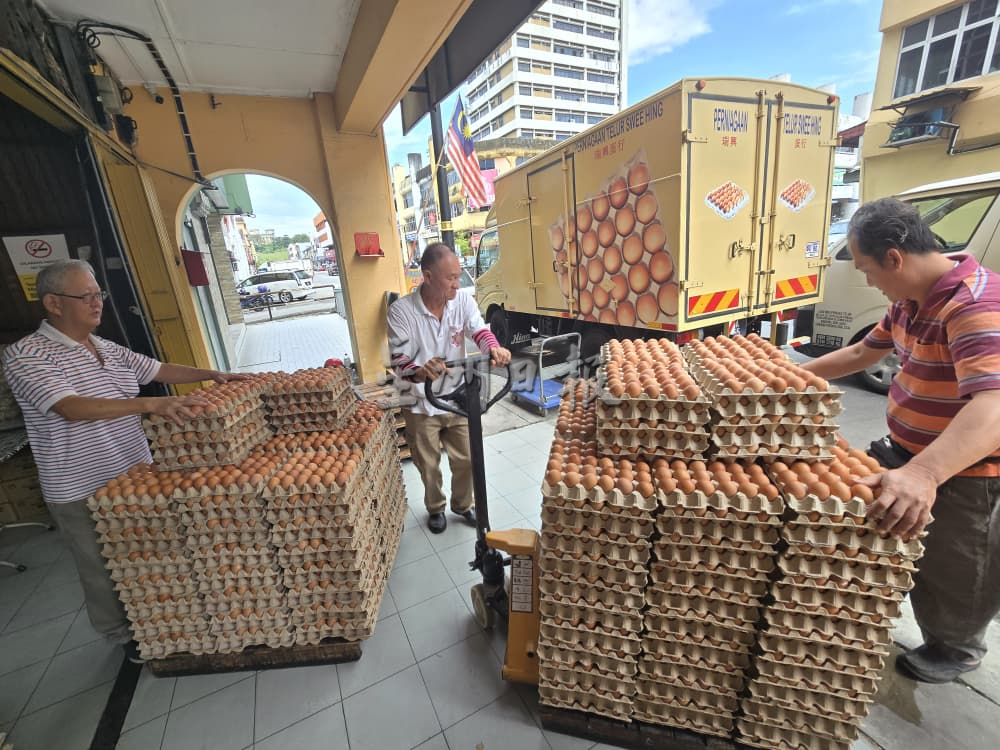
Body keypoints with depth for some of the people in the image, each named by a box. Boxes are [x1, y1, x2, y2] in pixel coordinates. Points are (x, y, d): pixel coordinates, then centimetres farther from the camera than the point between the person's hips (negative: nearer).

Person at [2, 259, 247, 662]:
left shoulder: (108, 348, 5)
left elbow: (159, 369, 12)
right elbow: (71, 407, -31)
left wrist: (213, 375, 2)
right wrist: (151, 404, -42)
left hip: (137, 476, 7)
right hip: (82, 492, -6)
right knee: (106, 571, 13)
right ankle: (125, 635, 34)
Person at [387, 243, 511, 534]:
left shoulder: (463, 301, -8)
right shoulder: (401, 311, -18)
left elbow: (480, 331, -20)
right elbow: (399, 361, -21)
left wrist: (494, 348, -44)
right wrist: (421, 372, -44)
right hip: (421, 404, -2)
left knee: (466, 460, 16)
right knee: (428, 465, 17)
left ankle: (462, 504, 45)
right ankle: (435, 508, 46)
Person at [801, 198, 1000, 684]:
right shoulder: (910, 302, 1)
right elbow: (861, 353, 14)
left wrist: (922, 474, -55)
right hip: (912, 457, 8)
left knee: (953, 575, 15)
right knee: (895, 550, 24)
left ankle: (954, 651, 43)